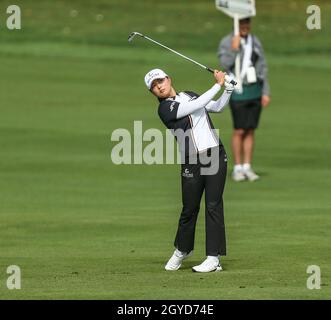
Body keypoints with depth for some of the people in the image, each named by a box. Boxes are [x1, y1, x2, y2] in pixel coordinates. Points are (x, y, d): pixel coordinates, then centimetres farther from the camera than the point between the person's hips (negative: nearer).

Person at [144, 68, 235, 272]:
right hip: (192, 163, -3)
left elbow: (218, 107, 19)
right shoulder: (165, 109, -6)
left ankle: (214, 258, -5)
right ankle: (182, 250, 29)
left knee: (214, 205, -5)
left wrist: (228, 89, 3)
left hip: (215, 156, 3)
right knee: (189, 209, 4)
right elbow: (197, 105, -15)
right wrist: (218, 85, -11)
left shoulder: (189, 95, 15)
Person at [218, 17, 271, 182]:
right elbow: (225, 65, -20)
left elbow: (262, 68, 8)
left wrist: (266, 93, 4)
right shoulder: (226, 42, -7)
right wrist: (234, 49, -31)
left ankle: (247, 168, 9)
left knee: (250, 131, 5)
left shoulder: (255, 42, 6)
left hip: (255, 90, 4)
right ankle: (237, 169, 5)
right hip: (238, 91, -4)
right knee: (239, 131, -5)